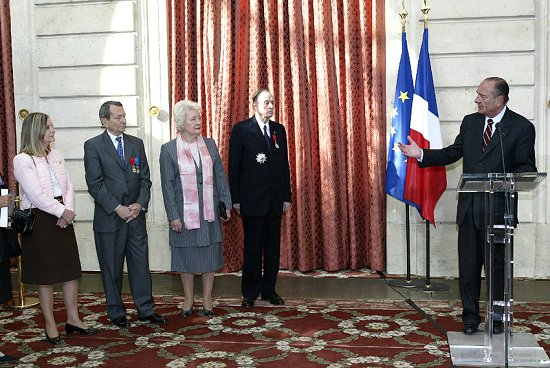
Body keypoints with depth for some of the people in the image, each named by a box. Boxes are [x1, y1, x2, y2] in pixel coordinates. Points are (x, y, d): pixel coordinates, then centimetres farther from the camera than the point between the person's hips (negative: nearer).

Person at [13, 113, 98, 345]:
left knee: (72, 269, 9)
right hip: (39, 219, -6)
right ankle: (50, 325, 15)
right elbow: (36, 195, -16)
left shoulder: (56, 156, 10)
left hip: (63, 217, 6)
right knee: (46, 273, 3)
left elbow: (68, 186, 8)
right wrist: (62, 211, -15)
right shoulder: (22, 160, -10)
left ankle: (73, 319, 21)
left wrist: (69, 210, -8)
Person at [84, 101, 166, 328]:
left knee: (140, 263, 8)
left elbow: (145, 178, 8)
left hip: (135, 215, 4)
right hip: (109, 217, -3)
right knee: (111, 267, 8)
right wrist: (117, 208, -16)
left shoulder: (136, 143, 9)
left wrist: (140, 204, -7)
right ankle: (116, 313, 22)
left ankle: (145, 309, 19)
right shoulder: (93, 146, -4)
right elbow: (95, 183, -10)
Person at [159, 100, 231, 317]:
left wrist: (226, 204, 4)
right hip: (184, 211, -2)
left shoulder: (209, 144, 5)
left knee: (210, 255, 8)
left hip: (209, 210, 3)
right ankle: (188, 301, 23)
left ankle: (207, 299, 21)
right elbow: (167, 185, -5)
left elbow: (220, 176, 8)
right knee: (187, 256, 8)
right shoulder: (169, 149, -4)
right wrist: (173, 216, -9)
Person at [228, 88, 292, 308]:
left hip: (275, 199, 4)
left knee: (273, 246, 9)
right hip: (252, 198, -4)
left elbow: (284, 164, 11)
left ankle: (269, 290, 22)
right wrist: (235, 199, -8)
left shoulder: (279, 129, 10)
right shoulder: (241, 129, -3)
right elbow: (234, 166, -4)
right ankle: (250, 293, 17)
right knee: (252, 247, 4)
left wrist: (287, 197, 7)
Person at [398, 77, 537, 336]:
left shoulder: (522, 127, -6)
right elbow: (452, 153, 12)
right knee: (468, 264, 8)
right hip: (470, 207, 4)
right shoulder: (470, 122, 8)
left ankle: (496, 316, 27)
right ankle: (470, 316, 21)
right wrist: (421, 154, 1)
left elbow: (527, 167, -7)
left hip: (499, 208, -4)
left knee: (497, 263, 10)